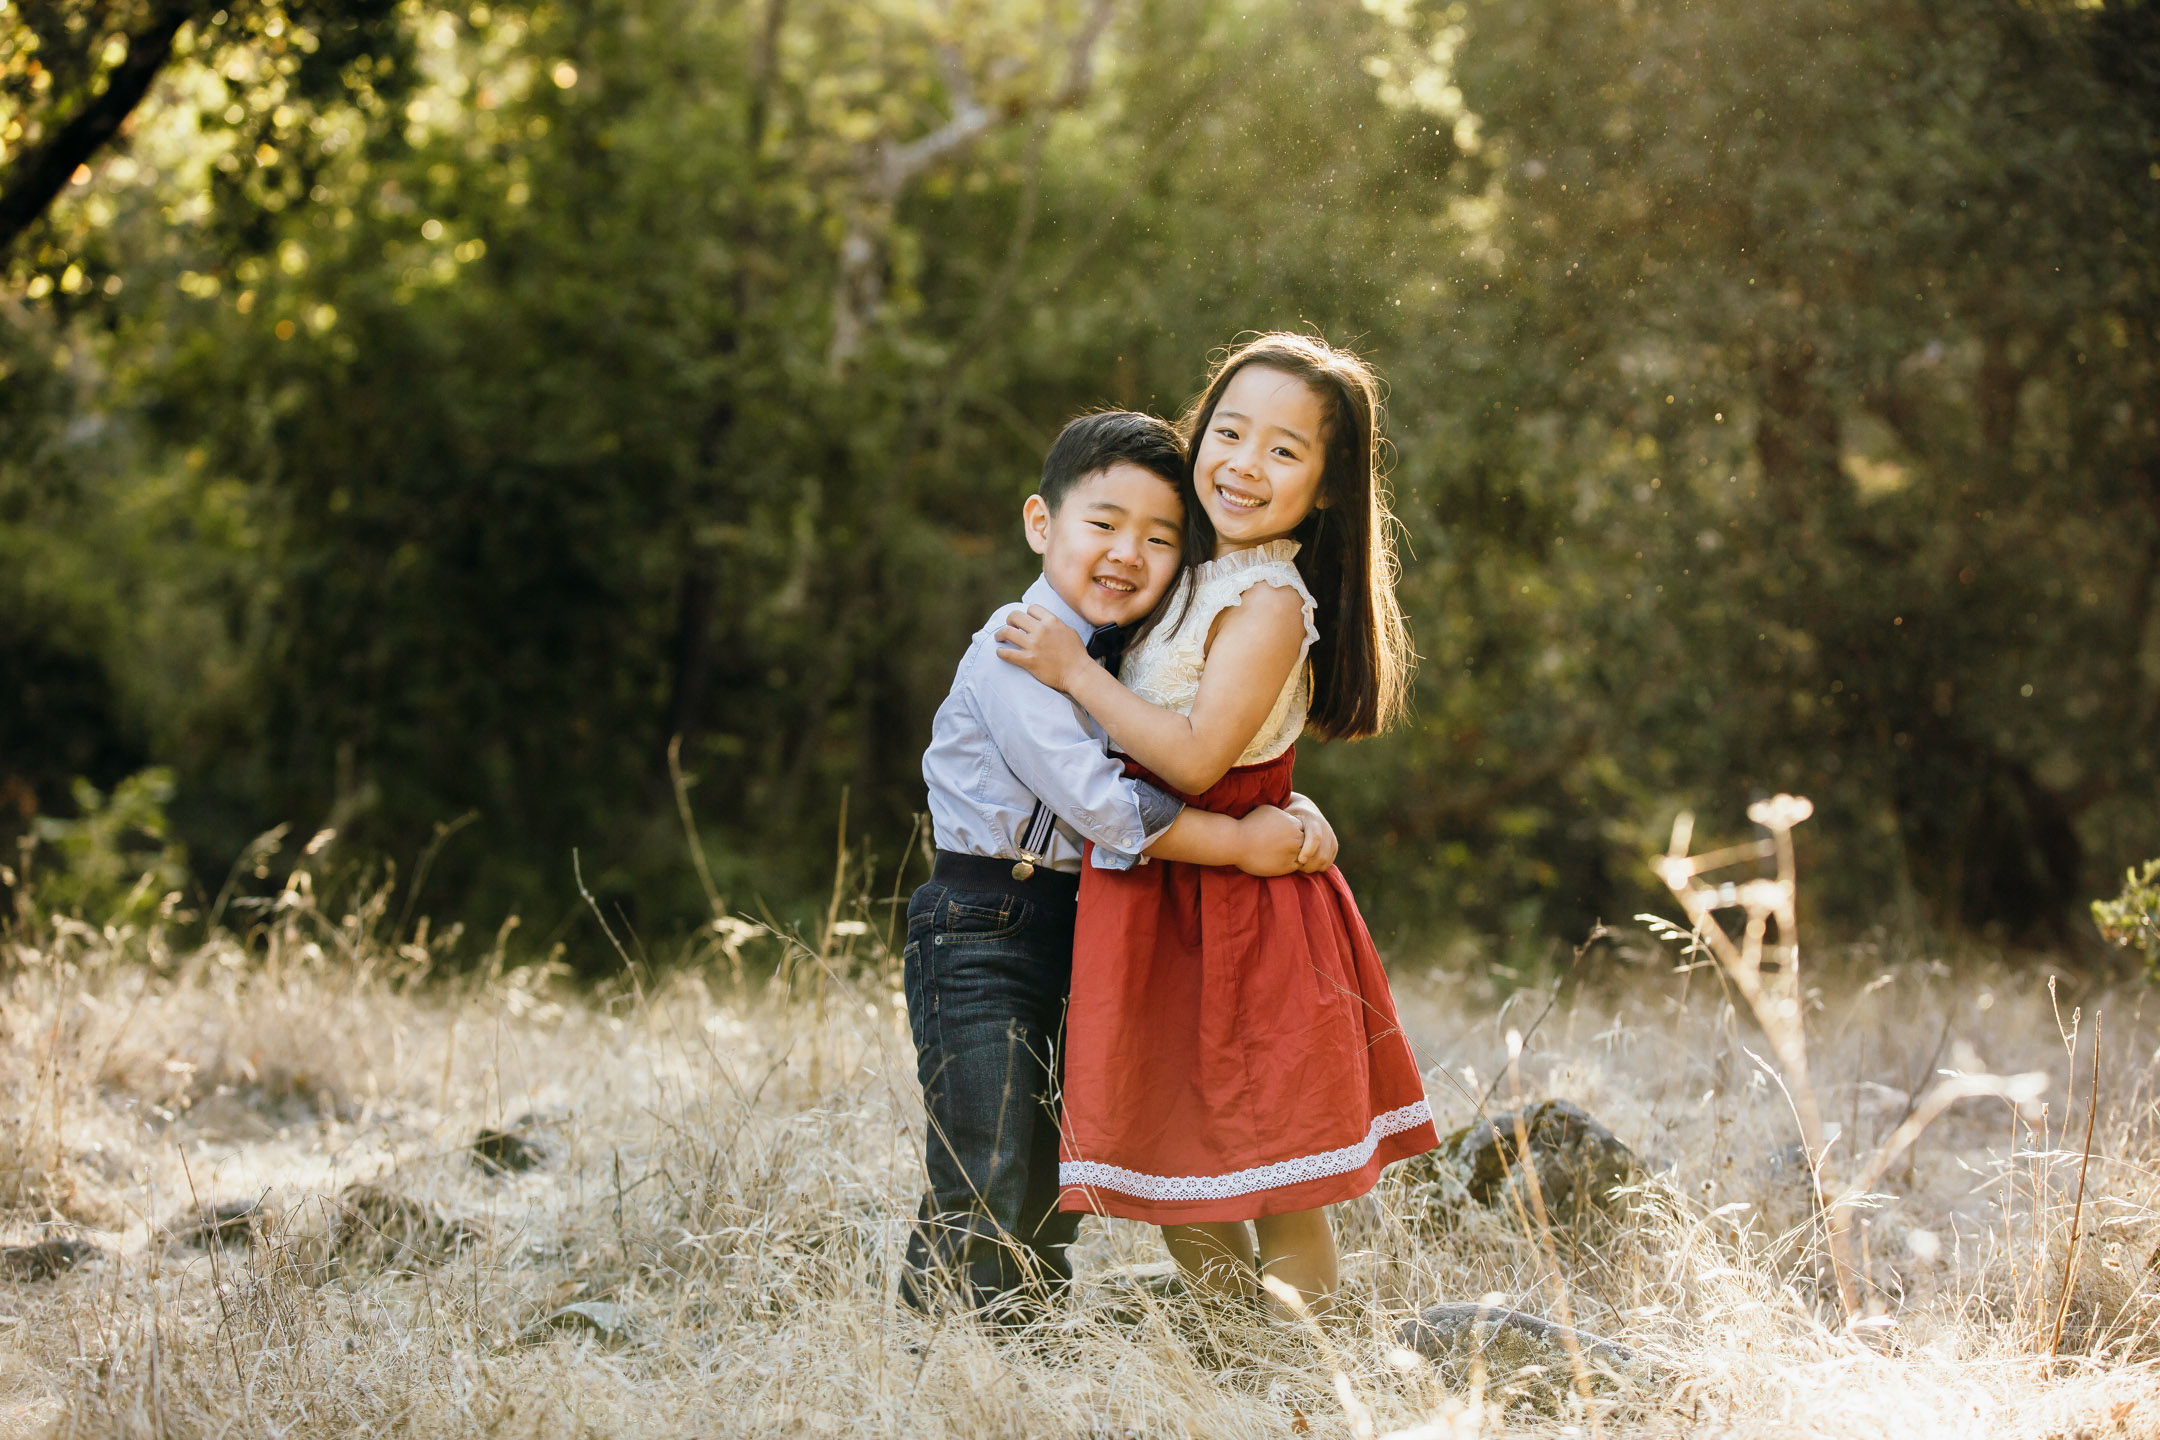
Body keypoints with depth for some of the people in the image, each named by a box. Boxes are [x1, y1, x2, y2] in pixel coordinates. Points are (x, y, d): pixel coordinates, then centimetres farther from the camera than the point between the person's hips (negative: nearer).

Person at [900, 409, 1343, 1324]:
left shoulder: (1137, 657, 11)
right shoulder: (1016, 654, -16)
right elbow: (1100, 804, -24)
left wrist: (1291, 812, -6)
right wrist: (1243, 845, -20)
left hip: (1079, 937, 8)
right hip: (982, 935, -8)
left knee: (1053, 1196, 14)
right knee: (983, 1198, -9)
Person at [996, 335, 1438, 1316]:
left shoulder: (1269, 603, -17)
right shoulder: (1195, 578, 10)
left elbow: (1195, 759, -23)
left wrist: (1076, 672, -17)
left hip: (1233, 914, -9)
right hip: (1158, 904, 9)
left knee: (1271, 1176, 0)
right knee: (1169, 1164, 15)